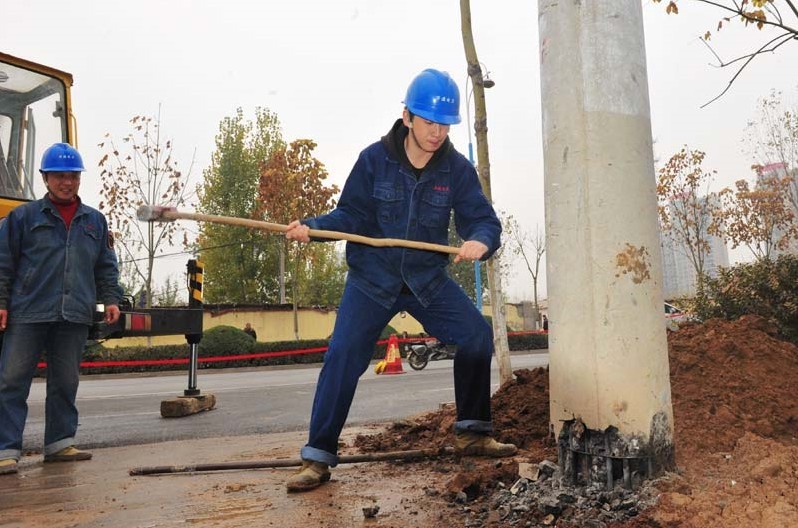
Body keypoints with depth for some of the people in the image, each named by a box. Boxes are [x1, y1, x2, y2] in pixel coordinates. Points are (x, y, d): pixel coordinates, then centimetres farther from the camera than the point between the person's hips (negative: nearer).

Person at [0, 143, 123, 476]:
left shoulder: (95, 220, 14)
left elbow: (106, 266, 17)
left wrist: (111, 299, 7)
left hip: (75, 317, 3)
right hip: (28, 312, -3)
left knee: (65, 382, 10)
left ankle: (59, 443, 20)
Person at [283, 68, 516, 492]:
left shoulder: (456, 168, -6)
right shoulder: (374, 159, -10)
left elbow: (483, 219, -11)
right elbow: (351, 215, -7)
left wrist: (480, 240, -35)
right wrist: (311, 227, -24)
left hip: (429, 278, 3)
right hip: (372, 278, -2)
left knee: (477, 334, -8)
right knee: (343, 355, -14)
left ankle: (471, 434, 11)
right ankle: (317, 458, -2)